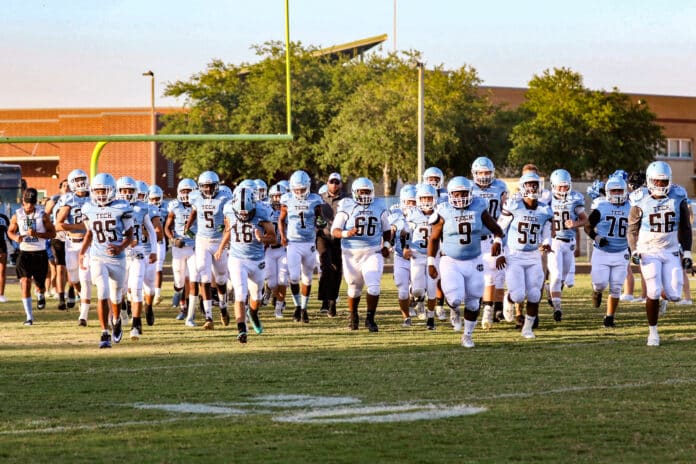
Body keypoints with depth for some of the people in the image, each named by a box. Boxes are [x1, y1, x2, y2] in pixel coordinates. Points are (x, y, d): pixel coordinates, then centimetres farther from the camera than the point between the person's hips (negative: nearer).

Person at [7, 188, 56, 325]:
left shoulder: (42, 215, -5)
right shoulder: (17, 216, 0)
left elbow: (52, 233, -4)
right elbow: (10, 231, 14)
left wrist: (37, 234, -20)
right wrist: (15, 237, -9)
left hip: (40, 253, 0)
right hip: (24, 253, 0)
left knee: (40, 284, 7)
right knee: (25, 283, -13)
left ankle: (41, 296, 47)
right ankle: (29, 317, -9)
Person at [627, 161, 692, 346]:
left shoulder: (678, 198, -3)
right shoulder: (641, 201, -7)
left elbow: (685, 228, 6)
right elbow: (633, 230, 2)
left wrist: (687, 253, 1)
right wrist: (635, 250, -11)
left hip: (671, 251, 2)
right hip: (649, 252, -2)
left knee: (674, 295, -6)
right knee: (653, 293, -12)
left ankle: (665, 295, 32)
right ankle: (652, 331, 4)